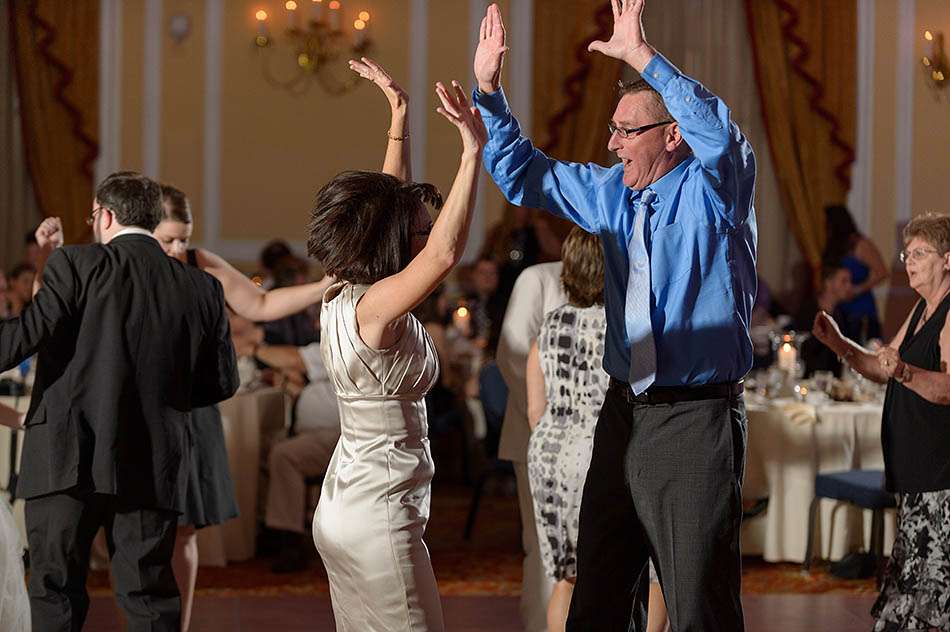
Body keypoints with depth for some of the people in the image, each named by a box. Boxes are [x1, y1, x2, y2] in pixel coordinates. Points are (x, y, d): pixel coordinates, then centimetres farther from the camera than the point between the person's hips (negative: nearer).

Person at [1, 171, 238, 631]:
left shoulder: (76, 265, -6)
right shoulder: (203, 289, 6)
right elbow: (221, 382, 10)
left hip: (67, 460, -3)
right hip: (153, 468, 3)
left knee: (56, 594, 6)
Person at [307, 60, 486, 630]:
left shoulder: (343, 298, 6)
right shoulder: (375, 306, -19)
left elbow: (390, 203, 19)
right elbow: (445, 253, -36)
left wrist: (400, 123, 22)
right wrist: (473, 152, -35)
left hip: (344, 506, 10)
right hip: (378, 518, -10)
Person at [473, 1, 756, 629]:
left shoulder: (712, 189, -6)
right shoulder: (612, 193, 14)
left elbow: (720, 136, -29)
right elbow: (523, 175, 25)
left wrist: (642, 55, -31)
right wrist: (489, 90, 12)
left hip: (696, 423, -7)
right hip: (623, 414, 7)